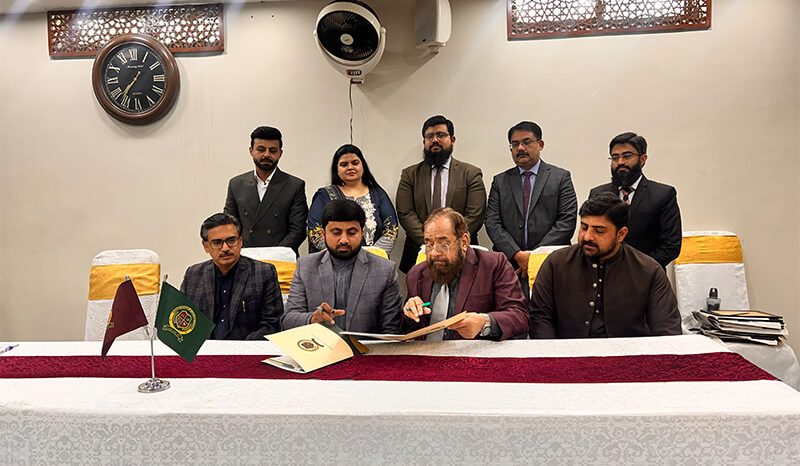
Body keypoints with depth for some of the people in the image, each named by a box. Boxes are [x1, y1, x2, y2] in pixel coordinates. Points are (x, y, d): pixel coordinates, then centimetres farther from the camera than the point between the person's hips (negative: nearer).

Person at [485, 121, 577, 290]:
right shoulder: (500, 181, 13)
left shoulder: (561, 177, 7)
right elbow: (492, 223, 4)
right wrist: (517, 254, -10)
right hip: (509, 266, 2)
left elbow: (567, 221, -2)